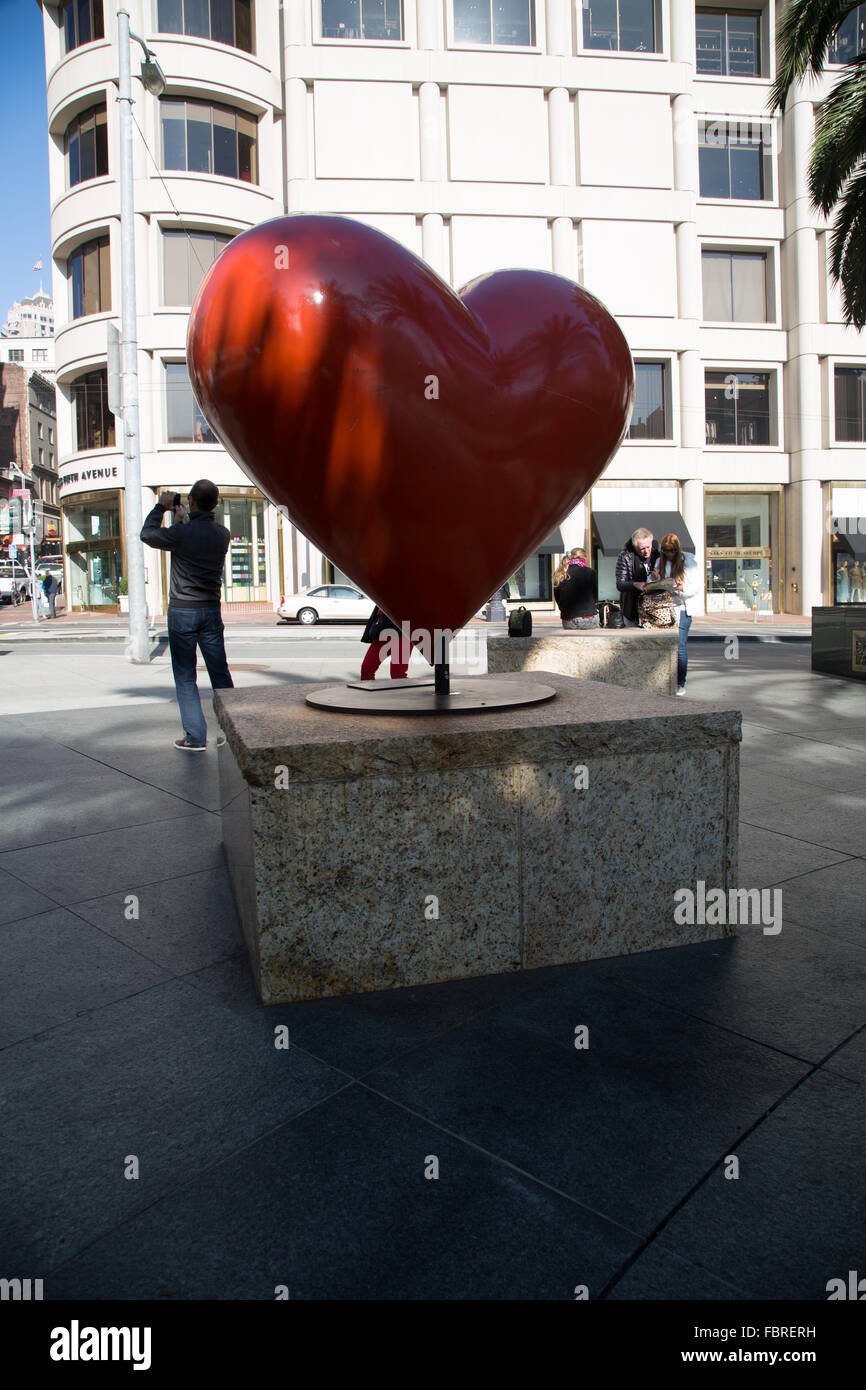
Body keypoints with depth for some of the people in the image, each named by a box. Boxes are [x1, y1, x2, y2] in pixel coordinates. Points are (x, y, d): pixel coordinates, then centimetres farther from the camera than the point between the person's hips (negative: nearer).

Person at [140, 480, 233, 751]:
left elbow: (147, 534, 5)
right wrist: (181, 521, 29)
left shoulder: (182, 533, -14)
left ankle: (196, 736, 2)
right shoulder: (222, 534, 1)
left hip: (182, 611, -4)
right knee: (221, 675, 9)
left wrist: (161, 507, 18)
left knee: (185, 677, 3)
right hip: (211, 610, 4)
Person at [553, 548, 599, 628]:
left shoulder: (559, 575, 5)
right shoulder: (590, 572, 0)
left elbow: (558, 600, 11)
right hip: (588, 621, -3)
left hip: (567, 623, 3)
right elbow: (595, 598, 8)